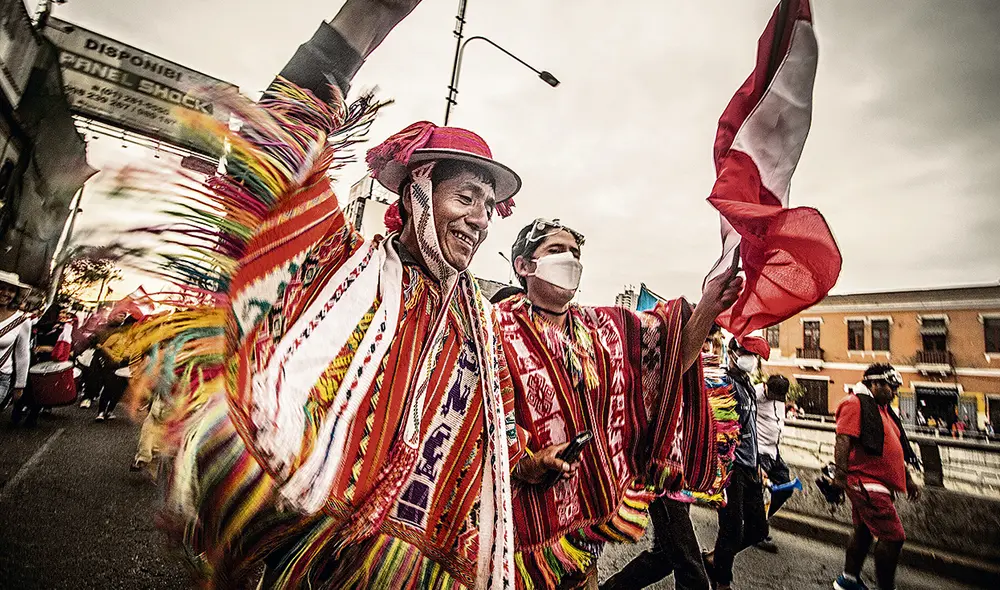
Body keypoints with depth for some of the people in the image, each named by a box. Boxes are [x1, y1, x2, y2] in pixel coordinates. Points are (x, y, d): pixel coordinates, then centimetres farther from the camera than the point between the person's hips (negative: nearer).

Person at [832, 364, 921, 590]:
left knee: (864, 531, 17)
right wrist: (840, 475, -28)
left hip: (877, 485, 11)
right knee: (893, 537, -8)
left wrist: (908, 479, 25)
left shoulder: (882, 409, 19)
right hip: (867, 484, -11)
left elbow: (893, 449, 26)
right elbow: (843, 441, -22)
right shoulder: (855, 404, -13)